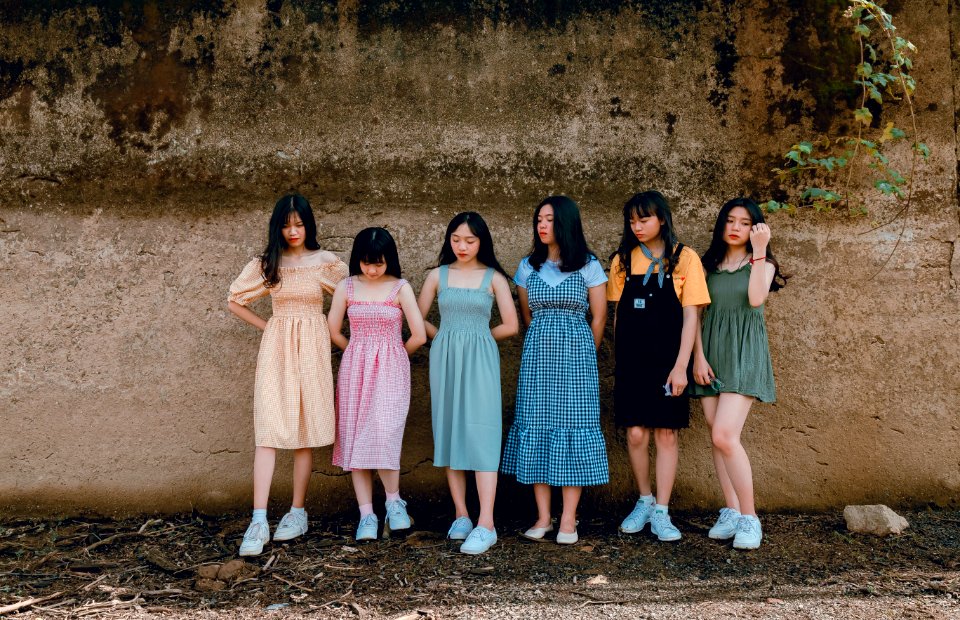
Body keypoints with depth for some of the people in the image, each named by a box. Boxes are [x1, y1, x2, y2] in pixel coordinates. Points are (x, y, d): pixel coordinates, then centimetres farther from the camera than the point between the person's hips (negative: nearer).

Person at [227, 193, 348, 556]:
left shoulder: (326, 263, 2)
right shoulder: (266, 264, 5)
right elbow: (234, 301, 14)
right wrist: (266, 325, 7)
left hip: (312, 347, 0)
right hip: (276, 347, 0)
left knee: (305, 431, 4)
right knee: (268, 430, -9)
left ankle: (298, 513, 16)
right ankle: (259, 522, -12)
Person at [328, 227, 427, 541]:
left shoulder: (400, 288, -3)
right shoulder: (346, 287, 4)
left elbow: (419, 335, -5)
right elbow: (333, 332, 10)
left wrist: (395, 356, 9)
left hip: (390, 370, -3)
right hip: (354, 370, 3)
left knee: (383, 434, -16)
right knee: (356, 437, 1)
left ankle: (393, 500, 8)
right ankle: (366, 515, 9)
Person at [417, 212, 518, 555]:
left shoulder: (494, 278, 1)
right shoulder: (438, 275, 7)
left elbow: (510, 326, 1)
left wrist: (476, 336, 8)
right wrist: (447, 337, 10)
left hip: (480, 360, -3)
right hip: (445, 360, 3)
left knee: (480, 434, -9)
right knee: (449, 431, 4)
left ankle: (486, 525, -11)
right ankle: (461, 516, 13)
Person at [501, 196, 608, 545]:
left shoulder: (588, 266, 0)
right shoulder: (528, 267, 8)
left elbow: (599, 318, 5)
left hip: (576, 355, -3)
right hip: (537, 356, 3)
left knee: (573, 423, -4)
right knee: (535, 425, 0)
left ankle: (568, 520, 3)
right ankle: (543, 517, 7)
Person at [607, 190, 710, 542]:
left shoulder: (684, 259, -2)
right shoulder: (623, 260, 7)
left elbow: (690, 316, -5)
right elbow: (618, 314, 11)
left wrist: (680, 366, -12)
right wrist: (619, 360, 9)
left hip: (667, 361, -2)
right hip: (631, 360, 2)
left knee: (667, 433, 2)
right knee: (636, 433, 1)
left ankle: (661, 513, 11)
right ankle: (644, 501, 22)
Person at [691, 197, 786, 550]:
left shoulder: (762, 264, 5)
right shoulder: (708, 265, 12)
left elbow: (756, 298, -17)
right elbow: (697, 313, 8)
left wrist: (759, 250, -17)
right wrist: (698, 357, -3)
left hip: (744, 354, -4)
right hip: (711, 354, 4)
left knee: (724, 435, -16)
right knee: (718, 438, 3)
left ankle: (749, 519, -6)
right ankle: (731, 512, 13)